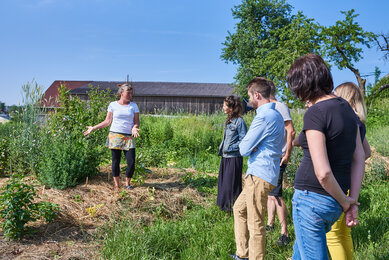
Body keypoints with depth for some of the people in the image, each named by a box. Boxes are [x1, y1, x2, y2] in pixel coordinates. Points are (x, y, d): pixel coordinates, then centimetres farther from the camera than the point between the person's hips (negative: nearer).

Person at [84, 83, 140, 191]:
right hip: (115, 136, -1)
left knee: (131, 162, -6)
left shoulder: (134, 106, 8)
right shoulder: (113, 105, 4)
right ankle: (116, 184, 19)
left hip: (128, 138, 1)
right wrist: (93, 128, 5)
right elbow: (107, 121, 9)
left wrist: (134, 128, -16)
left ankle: (127, 183, 16)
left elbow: (136, 122, 6)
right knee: (115, 161, 4)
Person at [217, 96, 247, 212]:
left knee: (231, 184, -1)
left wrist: (230, 148, -18)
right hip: (225, 157, 9)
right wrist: (221, 148, 11)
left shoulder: (239, 121, -14)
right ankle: (224, 205, 28)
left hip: (234, 158, -9)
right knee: (222, 182, 15)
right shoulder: (229, 121, 12)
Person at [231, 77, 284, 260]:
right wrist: (251, 147, -2)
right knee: (239, 209, 21)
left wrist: (246, 146, 5)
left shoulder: (264, 116, -18)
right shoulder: (276, 114, 15)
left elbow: (244, 149, -17)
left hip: (259, 176, -11)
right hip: (257, 174, 11)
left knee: (255, 224, -3)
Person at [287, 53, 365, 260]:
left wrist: (344, 201, -9)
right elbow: (359, 158, 7)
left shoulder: (315, 113, -19)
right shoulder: (346, 107, 6)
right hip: (333, 203, 8)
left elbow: (323, 172, -25)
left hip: (311, 198, -8)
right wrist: (352, 201, 7)